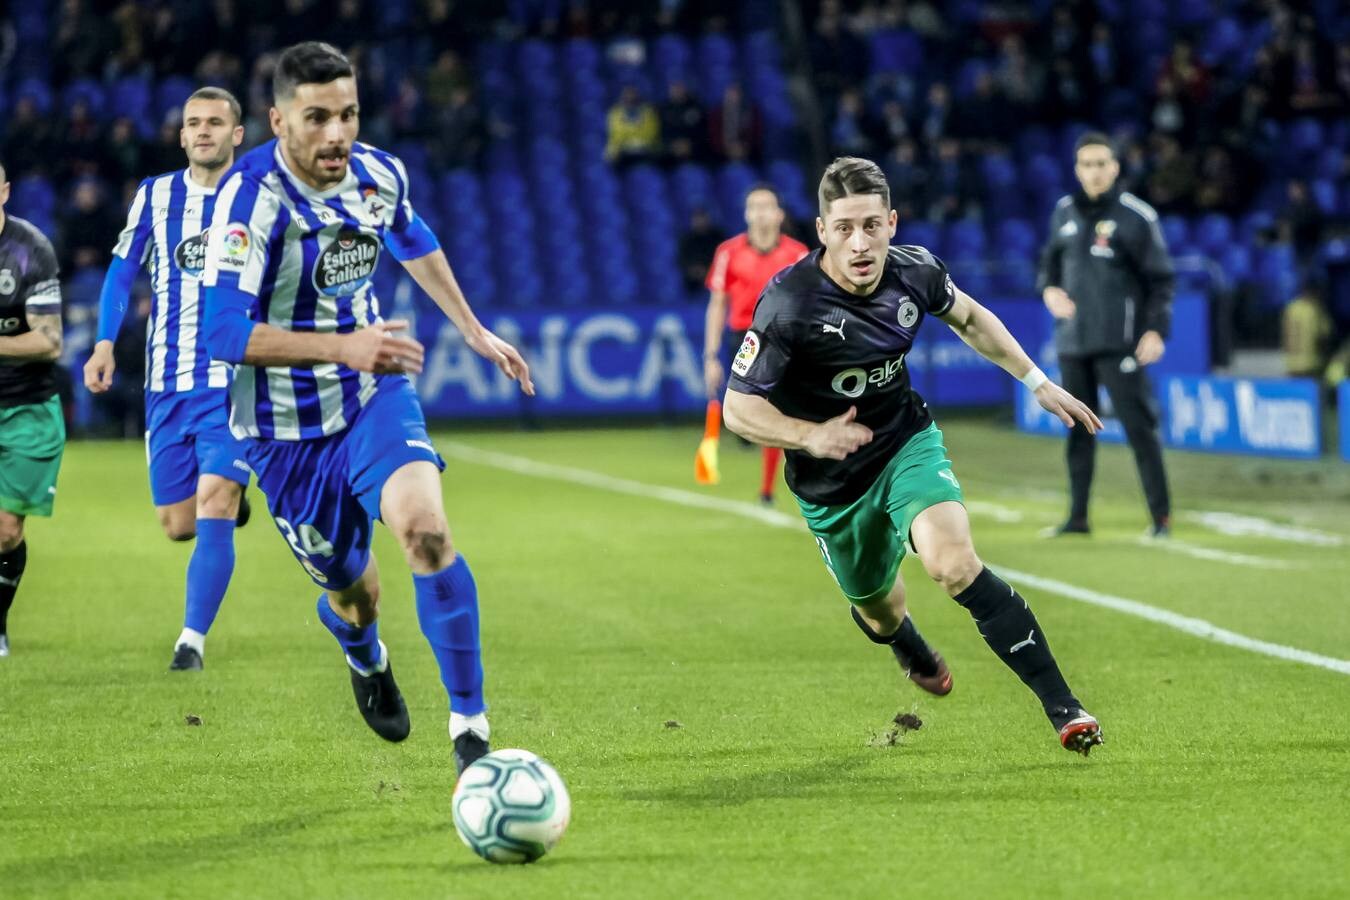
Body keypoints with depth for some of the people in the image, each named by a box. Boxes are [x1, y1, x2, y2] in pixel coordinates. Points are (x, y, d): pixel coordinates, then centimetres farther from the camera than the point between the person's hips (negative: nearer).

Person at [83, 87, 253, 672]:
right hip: (167, 384, 3)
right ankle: (229, 502, 39)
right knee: (177, 526, 5)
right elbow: (123, 270, 13)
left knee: (213, 511, -17)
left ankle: (192, 641, -11)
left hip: (236, 383, -3)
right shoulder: (155, 195, 7)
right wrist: (105, 345, 2)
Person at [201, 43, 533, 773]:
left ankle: (470, 725, -18)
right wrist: (343, 346, -38)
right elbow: (223, 332, -32)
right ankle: (366, 662, 51)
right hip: (288, 430, -3)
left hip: (374, 396, 3)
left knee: (426, 529, -25)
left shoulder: (379, 174, -6)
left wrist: (474, 332, 26)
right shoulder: (252, 195, -25)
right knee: (352, 593, 11)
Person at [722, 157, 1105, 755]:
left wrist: (1037, 382, 10)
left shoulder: (914, 271, -14)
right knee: (878, 609, 18)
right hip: (832, 482, -1)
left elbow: (969, 318, 10)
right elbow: (739, 407, -21)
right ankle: (914, 655, 59)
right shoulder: (788, 305, -28)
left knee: (954, 564, -25)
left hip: (909, 442, 1)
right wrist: (810, 436, -38)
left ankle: (1061, 705, -22)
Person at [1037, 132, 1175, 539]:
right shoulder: (1064, 212, 10)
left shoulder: (1137, 216, -5)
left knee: (1139, 426, -8)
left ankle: (1161, 515, -3)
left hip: (1119, 342, -5)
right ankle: (1078, 516, 17)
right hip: (1072, 338, 5)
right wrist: (1048, 289, 1)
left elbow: (1160, 279, -4)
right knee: (1078, 429, 10)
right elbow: (1050, 260, 23)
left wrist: (1156, 329, -14)